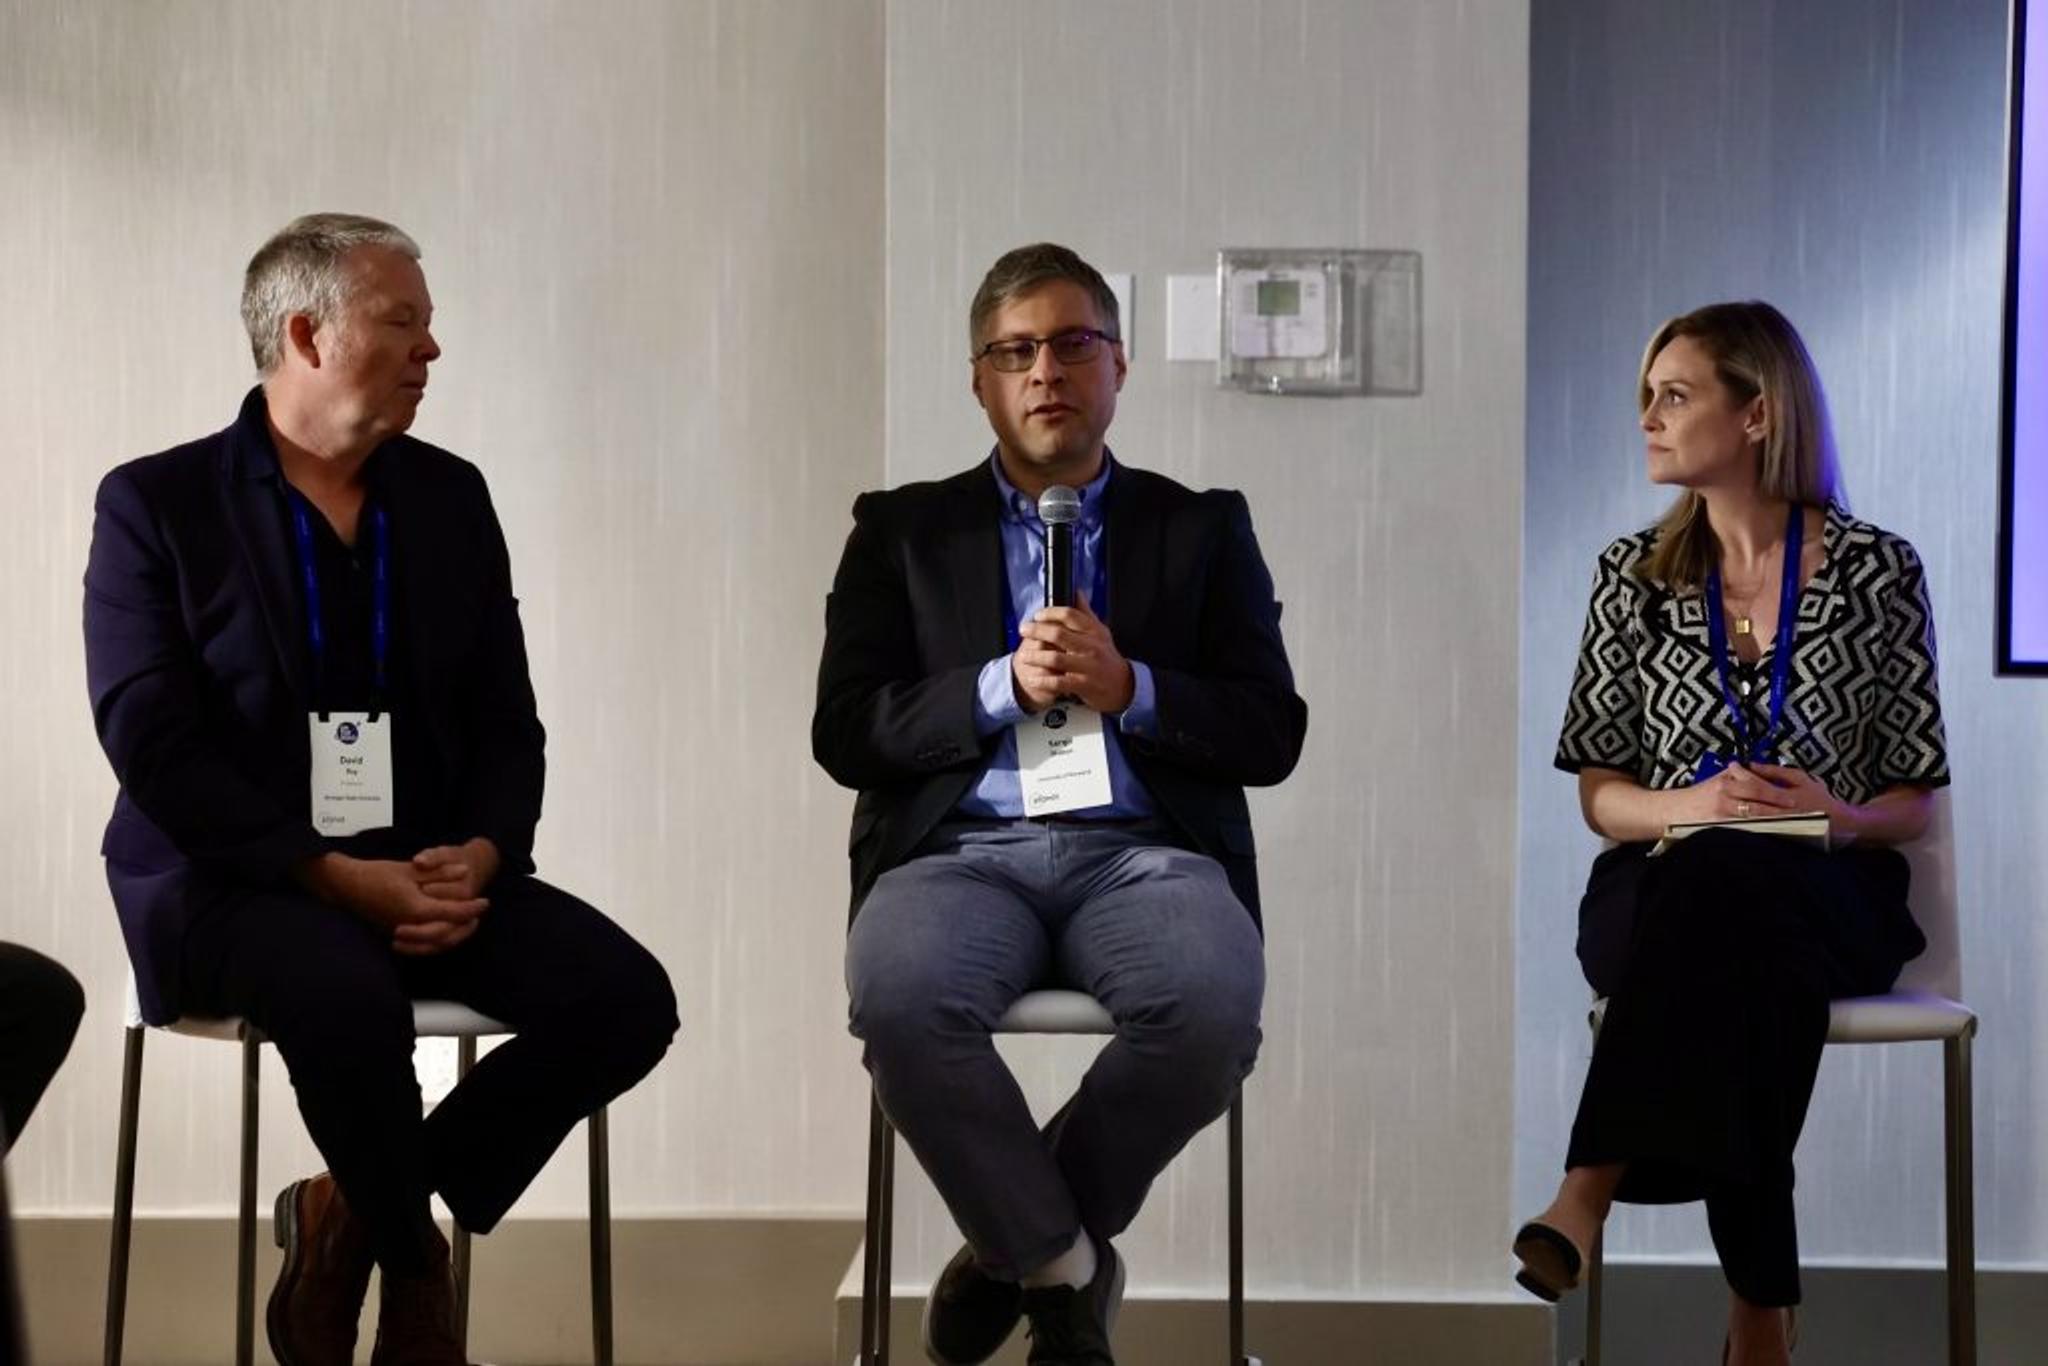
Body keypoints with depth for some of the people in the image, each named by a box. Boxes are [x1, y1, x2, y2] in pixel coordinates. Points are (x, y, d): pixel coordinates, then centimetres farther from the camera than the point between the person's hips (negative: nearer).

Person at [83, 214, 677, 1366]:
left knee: (626, 998, -19)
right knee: (351, 996, -37)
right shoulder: (157, 503, -4)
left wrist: (482, 857, -13)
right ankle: (412, 1255, -7)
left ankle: (353, 1215, -2)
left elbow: (507, 723, 8)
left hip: (427, 869, 5)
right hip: (233, 881, -5)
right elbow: (154, 750, -13)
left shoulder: (450, 497, 10)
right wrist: (338, 877, -22)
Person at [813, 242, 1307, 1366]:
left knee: (1214, 1009, -33)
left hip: (1143, 852, 1)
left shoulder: (1202, 530, 16)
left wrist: (1130, 686, -8)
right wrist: (1004, 684, -8)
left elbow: (1272, 736, 9)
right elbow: (844, 735, 6)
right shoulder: (902, 531, 16)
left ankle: (1017, 1243, -5)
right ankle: (1062, 1260, -9)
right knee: (900, 999, -35)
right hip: (961, 849, 0)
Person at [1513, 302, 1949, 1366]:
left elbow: (1914, 800, 7)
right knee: (1742, 976, -38)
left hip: (1830, 896, -2)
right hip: (1659, 884, 2)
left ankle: (1587, 1199, -47)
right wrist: (1697, 806, -13)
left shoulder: (1878, 569, 5)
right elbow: (1599, 793, 9)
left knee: (1720, 887, -40)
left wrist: (1840, 817, -17)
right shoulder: (1635, 573, 12)